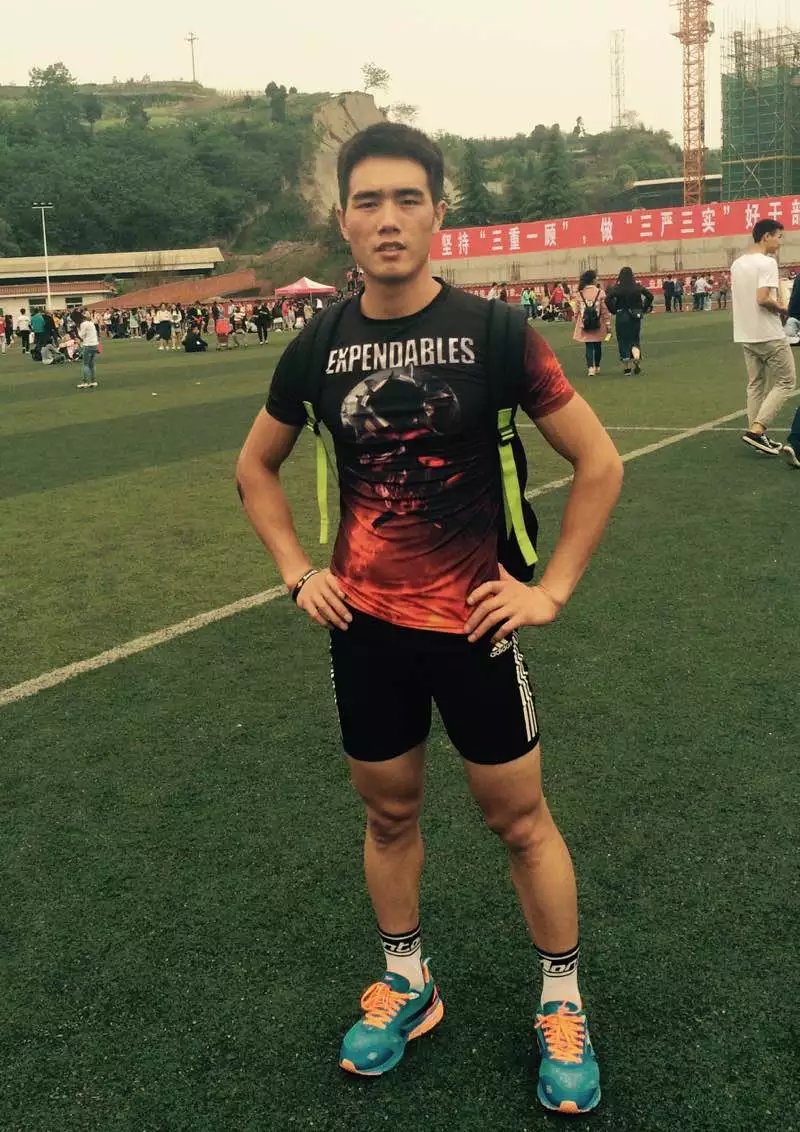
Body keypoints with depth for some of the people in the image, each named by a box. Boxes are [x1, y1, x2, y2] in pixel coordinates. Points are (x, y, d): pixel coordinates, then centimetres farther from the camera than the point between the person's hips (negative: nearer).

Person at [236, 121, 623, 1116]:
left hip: (472, 622, -3)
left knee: (518, 816, 9)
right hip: (364, 622, 3)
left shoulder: (491, 330, -11)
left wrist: (551, 589, -9)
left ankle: (562, 1005, 30)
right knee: (388, 810, 16)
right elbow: (255, 467, 14)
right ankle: (406, 984, 38)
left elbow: (598, 462, -6)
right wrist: (298, 572, 4)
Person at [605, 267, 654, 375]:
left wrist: (614, 310, -5)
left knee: (623, 341, 7)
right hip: (635, 316, 2)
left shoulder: (617, 288, -7)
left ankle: (626, 367, 8)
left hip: (621, 317, -2)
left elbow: (608, 299, -18)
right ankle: (637, 358, -17)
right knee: (635, 339, 12)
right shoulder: (638, 287, -1)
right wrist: (644, 309, 6)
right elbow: (650, 296, -3)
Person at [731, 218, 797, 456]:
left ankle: (757, 434, 14)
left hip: (746, 335, 8)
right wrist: (782, 309, -8)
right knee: (786, 381, 2)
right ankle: (757, 430, -8)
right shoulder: (767, 262, -15)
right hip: (769, 335, -8)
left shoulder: (737, 263, 10)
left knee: (756, 384, 13)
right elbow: (762, 299, -24)